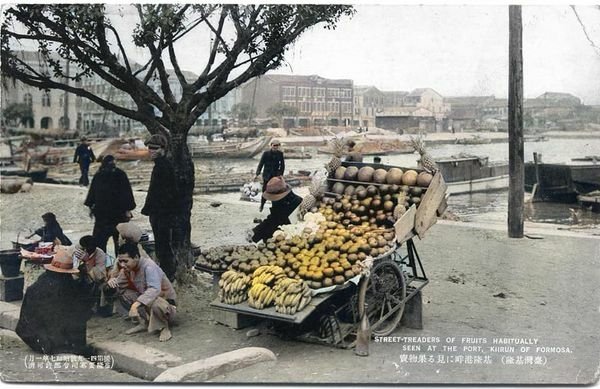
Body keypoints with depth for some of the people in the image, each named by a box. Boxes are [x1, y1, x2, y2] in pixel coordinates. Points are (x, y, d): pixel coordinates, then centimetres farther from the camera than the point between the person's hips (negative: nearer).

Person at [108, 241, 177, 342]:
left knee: (155, 302, -41)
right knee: (123, 293, -6)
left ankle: (164, 328, -10)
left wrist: (138, 302, -50)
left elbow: (155, 289, -39)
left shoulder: (148, 266, -26)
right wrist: (112, 281, -20)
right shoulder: (129, 268, -3)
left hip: (166, 301, -8)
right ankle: (144, 323, 2)